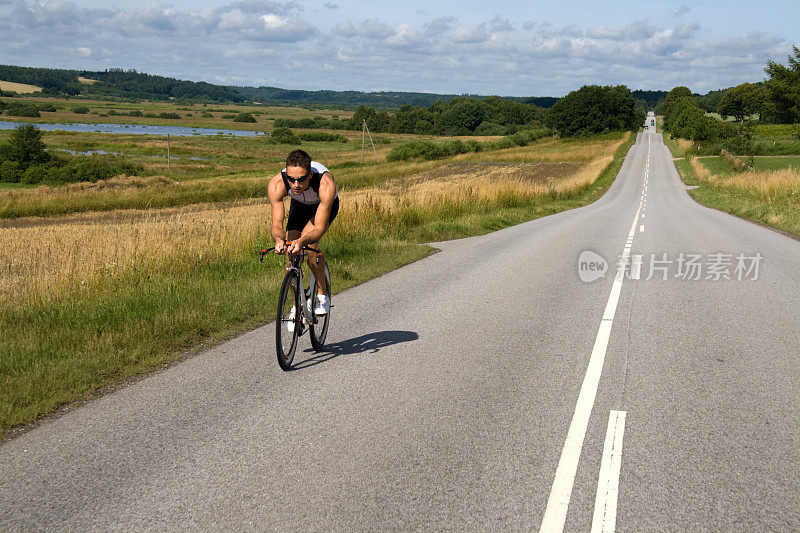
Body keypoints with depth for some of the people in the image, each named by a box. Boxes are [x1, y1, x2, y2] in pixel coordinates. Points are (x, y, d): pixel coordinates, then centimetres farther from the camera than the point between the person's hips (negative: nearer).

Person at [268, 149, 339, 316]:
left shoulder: (325, 183, -44)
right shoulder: (276, 184, -36)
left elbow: (320, 228, -43)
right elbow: (276, 225, -35)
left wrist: (301, 241, -62)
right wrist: (279, 239, -58)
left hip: (326, 205, -3)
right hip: (299, 206, 3)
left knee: (310, 241, -30)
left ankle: (321, 294, -11)